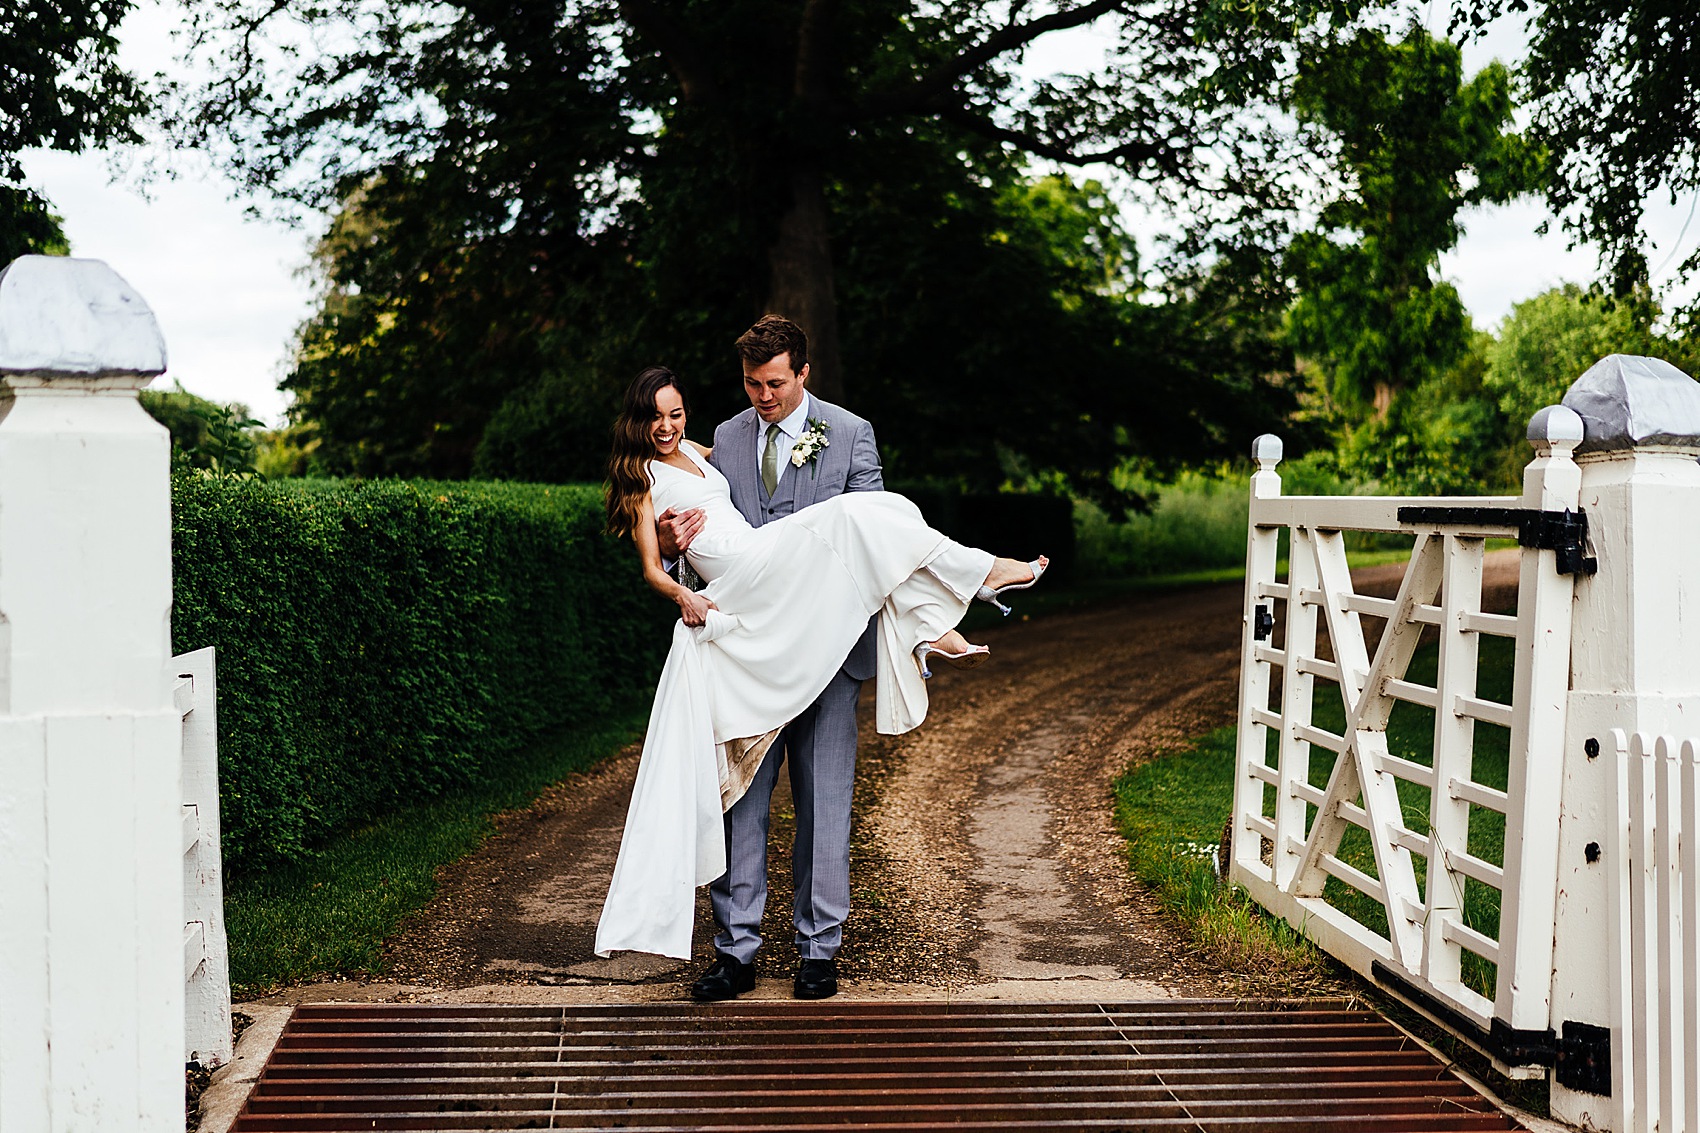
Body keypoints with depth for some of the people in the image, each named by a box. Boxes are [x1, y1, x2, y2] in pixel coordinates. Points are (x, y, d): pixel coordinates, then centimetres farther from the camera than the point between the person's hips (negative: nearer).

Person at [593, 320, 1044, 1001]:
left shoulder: (851, 434, 4)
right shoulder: (725, 438, 12)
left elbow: (874, 536, 2)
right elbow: (725, 536, 16)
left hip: (826, 641, -2)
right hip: (749, 640, 2)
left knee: (824, 798, 2)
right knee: (740, 793, 1)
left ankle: (819, 950, 11)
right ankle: (736, 949, 8)